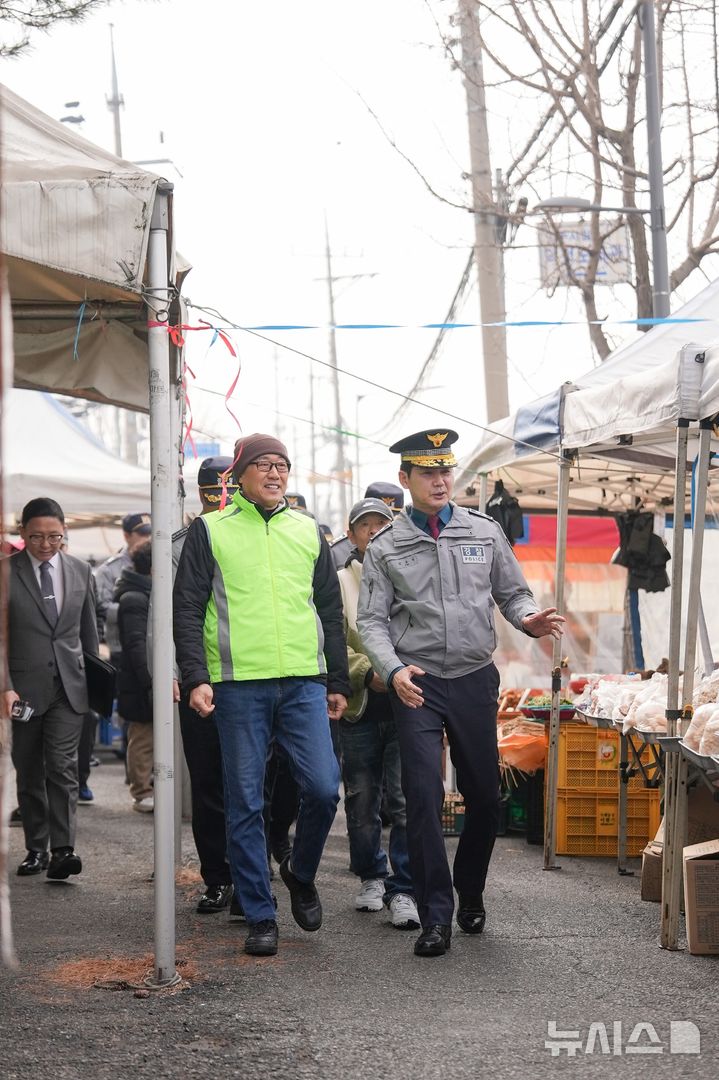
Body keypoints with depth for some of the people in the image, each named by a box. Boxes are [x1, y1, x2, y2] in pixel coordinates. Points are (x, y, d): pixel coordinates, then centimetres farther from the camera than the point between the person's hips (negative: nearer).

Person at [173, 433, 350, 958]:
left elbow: (331, 610, 18)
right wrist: (196, 677, -8)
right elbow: (187, 609, 2)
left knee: (324, 788, -8)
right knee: (245, 804, 0)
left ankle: (300, 872, 19)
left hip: (304, 683, 2)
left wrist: (338, 682, 14)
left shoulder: (308, 531, 15)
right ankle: (260, 916, 8)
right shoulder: (210, 531, 6)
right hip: (239, 685, -2)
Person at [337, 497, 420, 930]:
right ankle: (372, 877, 26)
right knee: (362, 800, 9)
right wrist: (366, 673, -16)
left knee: (405, 799, -9)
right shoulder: (339, 583, 6)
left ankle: (403, 890, -4)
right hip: (360, 707, 1)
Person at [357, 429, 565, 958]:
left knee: (485, 795, 8)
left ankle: (470, 893, 31)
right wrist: (394, 670, -18)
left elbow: (512, 592, 10)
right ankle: (436, 917, -4)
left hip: (476, 680, 2)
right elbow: (372, 621, 0)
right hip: (418, 685, -2)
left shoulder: (484, 531, 6)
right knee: (424, 797, -9)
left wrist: (529, 618, -13)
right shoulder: (386, 548, 2)